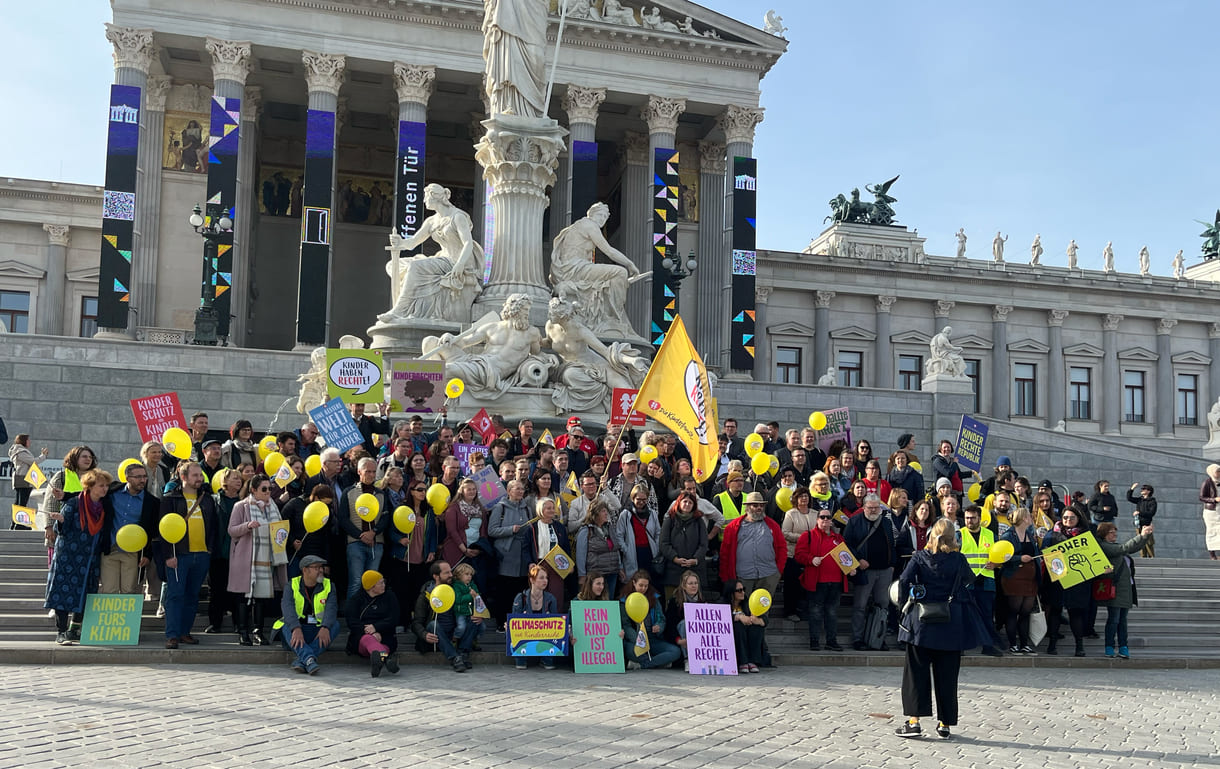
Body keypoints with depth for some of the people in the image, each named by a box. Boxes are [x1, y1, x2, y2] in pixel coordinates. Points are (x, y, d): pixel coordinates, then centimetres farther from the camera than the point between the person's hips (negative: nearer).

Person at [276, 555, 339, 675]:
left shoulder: (328, 586, 5)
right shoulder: (292, 586, 0)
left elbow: (331, 608, -12)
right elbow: (287, 607, -18)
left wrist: (325, 628, -33)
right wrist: (296, 629, -38)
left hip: (319, 633, 1)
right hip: (296, 630, -1)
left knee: (335, 625, -26)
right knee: (287, 626, -31)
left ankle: (300, 660, -40)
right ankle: (309, 659, -54)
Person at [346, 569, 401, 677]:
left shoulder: (389, 596, 16)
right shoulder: (356, 599, 12)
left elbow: (393, 620, 5)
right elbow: (352, 622, -2)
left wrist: (375, 627, -14)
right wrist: (372, 633, -18)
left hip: (383, 636, 3)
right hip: (361, 636, -3)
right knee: (368, 639, -39)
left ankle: (377, 658, -70)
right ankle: (385, 657, -72)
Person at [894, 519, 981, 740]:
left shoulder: (920, 557, -4)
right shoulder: (959, 559, -3)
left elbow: (904, 581, -11)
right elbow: (968, 581, 12)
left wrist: (906, 601, 3)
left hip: (922, 621, -1)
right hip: (951, 623, 1)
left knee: (917, 670, 6)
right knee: (947, 673, 9)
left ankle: (914, 720, -1)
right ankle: (945, 724, 13)